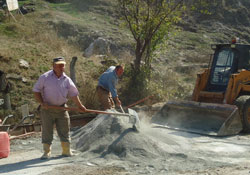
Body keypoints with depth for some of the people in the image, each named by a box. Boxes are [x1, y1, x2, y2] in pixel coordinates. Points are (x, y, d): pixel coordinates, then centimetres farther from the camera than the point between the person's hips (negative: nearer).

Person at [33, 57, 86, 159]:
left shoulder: (67, 80, 5)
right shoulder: (45, 77, -4)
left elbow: (73, 94, 11)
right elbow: (36, 90, -2)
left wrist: (79, 105, 7)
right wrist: (42, 103, -13)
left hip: (61, 109, 3)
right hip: (47, 109, -3)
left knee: (64, 130, 6)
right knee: (47, 131, 0)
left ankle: (66, 151, 18)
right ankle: (47, 152, 10)